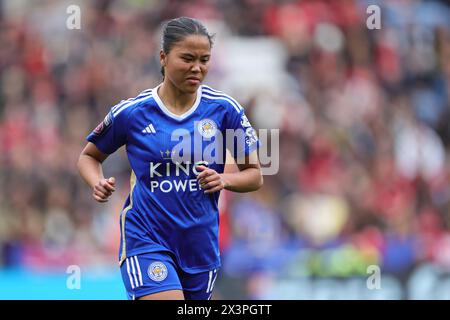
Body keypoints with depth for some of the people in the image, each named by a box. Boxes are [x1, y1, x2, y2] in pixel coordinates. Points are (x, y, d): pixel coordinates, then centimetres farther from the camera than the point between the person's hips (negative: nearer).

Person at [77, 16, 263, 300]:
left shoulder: (224, 109, -1)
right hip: (145, 241, -3)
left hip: (201, 244, 3)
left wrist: (223, 180, -13)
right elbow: (89, 156, 13)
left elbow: (255, 175, 7)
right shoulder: (131, 112, -4)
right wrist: (98, 184, -8)